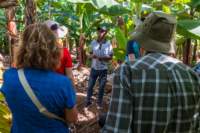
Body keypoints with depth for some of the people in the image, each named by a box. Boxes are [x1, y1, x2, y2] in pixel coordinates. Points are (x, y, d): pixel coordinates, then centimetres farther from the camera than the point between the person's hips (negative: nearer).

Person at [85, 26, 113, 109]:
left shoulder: (108, 44, -8)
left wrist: (102, 58, -23)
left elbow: (110, 57, -7)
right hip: (94, 68, 2)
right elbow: (90, 54, 8)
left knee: (101, 87, 10)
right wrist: (92, 56, -15)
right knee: (90, 86, 9)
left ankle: (99, 103, 27)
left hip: (103, 69, -2)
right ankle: (88, 101, 26)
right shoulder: (93, 42, -1)